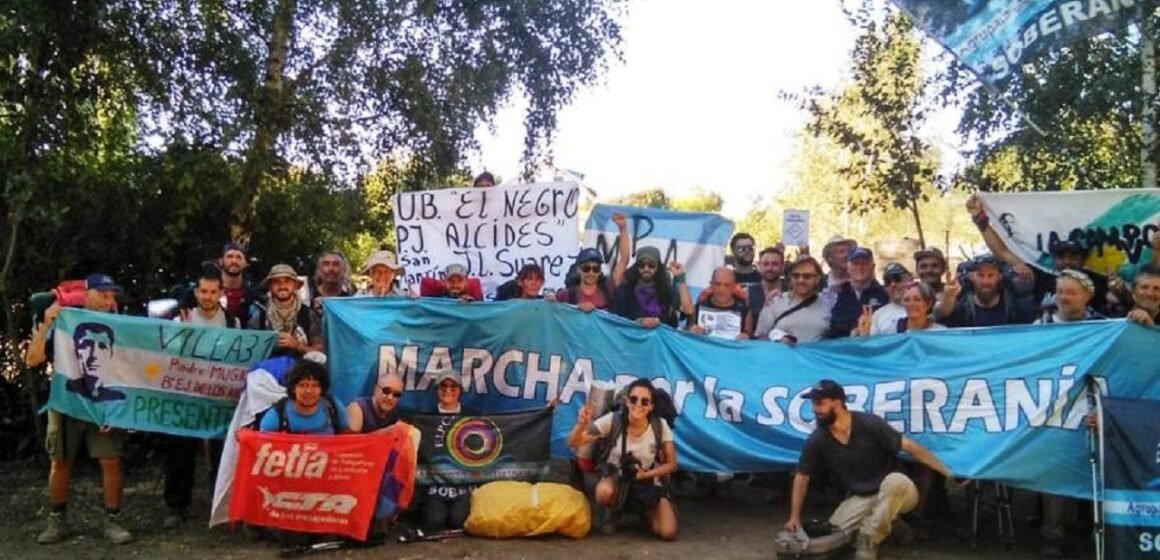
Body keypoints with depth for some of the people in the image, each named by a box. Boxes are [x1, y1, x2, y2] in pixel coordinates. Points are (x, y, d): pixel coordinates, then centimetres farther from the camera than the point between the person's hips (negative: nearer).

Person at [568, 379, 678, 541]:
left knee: (668, 533, -20)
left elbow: (671, 464, -5)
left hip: (649, 483, 1)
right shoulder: (613, 420, -18)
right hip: (616, 478, -1)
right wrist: (581, 425, -43)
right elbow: (573, 444, -21)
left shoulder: (660, 426, -16)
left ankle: (646, 512, 16)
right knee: (605, 492, -38)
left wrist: (645, 474, -22)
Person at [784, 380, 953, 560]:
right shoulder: (817, 440, -13)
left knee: (896, 481, -37)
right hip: (859, 498, 3)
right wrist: (795, 517, -6)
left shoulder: (869, 424, -22)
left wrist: (947, 473, -24)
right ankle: (885, 524, 10)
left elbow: (910, 446, -20)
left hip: (892, 492, -3)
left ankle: (868, 540, -19)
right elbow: (802, 477, -4)